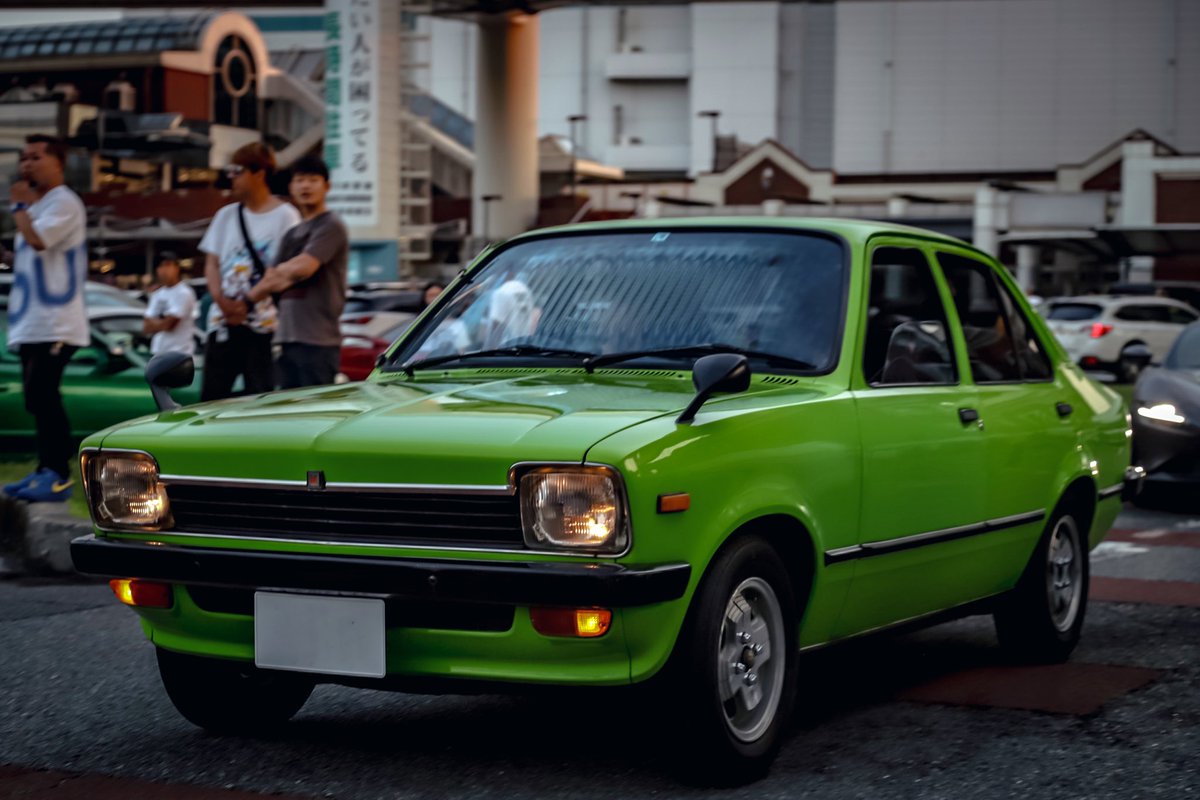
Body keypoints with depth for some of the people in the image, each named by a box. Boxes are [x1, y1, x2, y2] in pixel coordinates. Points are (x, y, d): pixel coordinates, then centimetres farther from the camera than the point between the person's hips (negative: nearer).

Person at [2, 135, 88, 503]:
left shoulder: (64, 203, -8)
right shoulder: (34, 205, 20)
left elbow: (36, 238, -22)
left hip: (55, 323, -9)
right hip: (31, 322, 9)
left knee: (43, 395, -15)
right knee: (38, 398, 10)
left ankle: (59, 475, -13)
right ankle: (46, 471, 14)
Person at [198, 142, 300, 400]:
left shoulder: (285, 216, -2)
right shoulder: (226, 215, 15)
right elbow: (212, 263, 11)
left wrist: (249, 302, -12)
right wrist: (222, 301, -7)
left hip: (264, 323, -5)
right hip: (223, 321, 5)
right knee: (211, 396, 3)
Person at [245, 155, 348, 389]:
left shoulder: (331, 227, -4)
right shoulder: (292, 234, 21)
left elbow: (304, 267, -17)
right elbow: (271, 283, 18)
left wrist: (278, 272, 0)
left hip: (318, 342, -8)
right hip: (288, 339, 8)